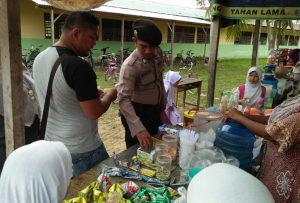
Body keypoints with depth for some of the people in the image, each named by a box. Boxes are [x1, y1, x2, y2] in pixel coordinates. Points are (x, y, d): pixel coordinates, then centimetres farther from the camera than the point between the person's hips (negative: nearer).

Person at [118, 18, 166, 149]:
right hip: (137, 112, -6)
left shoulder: (158, 53, -8)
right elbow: (124, 99, -37)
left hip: (155, 111, 7)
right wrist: (138, 129, -47)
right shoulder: (130, 66, -28)